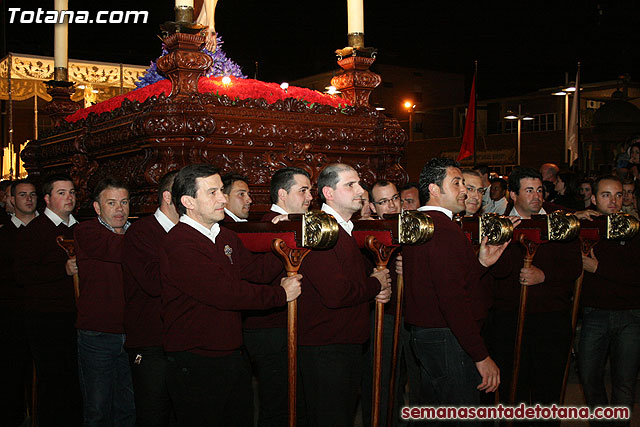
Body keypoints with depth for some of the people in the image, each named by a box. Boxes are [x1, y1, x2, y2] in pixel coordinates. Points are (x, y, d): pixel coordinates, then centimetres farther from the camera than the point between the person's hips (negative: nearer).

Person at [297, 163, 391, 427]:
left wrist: (380, 292, 2)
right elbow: (336, 294, -28)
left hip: (350, 343, 10)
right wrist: (375, 285, -11)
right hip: (324, 348, -10)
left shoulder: (349, 230, 14)